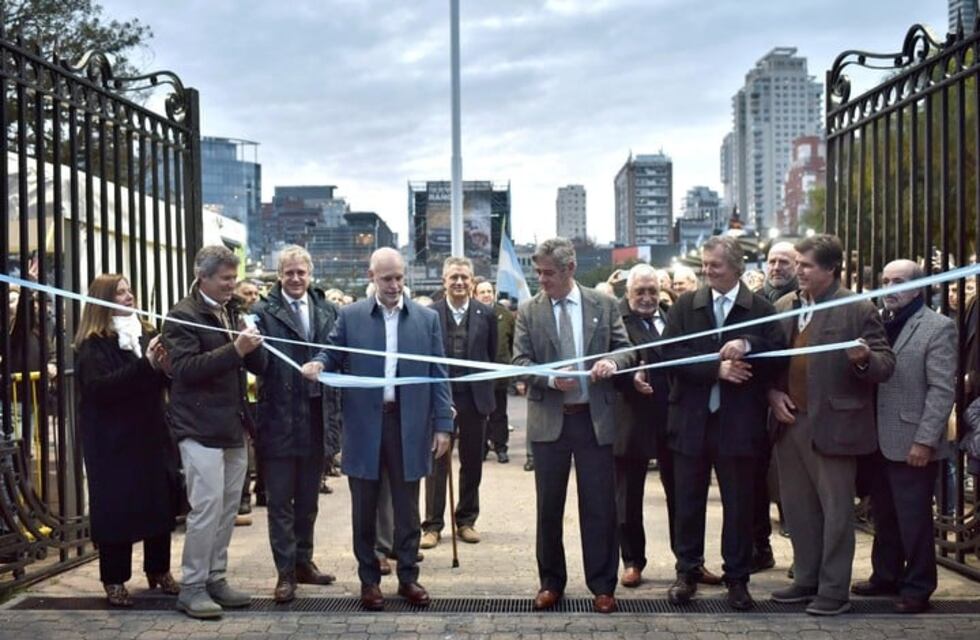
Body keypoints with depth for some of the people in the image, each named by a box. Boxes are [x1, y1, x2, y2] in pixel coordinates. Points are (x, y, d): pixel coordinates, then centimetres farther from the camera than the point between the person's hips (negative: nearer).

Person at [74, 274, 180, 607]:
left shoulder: (145, 333, 10)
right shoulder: (93, 344, -7)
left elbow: (160, 382, 12)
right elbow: (99, 387, -22)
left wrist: (163, 366, -12)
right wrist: (145, 365, -29)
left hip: (151, 434, 5)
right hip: (113, 440, -5)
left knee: (160, 501, 8)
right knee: (116, 506, 0)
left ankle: (159, 570, 22)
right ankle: (114, 579, 11)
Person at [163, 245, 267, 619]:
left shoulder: (233, 313, 16)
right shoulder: (183, 315, -7)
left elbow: (258, 366, 14)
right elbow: (185, 368, -19)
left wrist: (253, 346, -8)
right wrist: (234, 350, -24)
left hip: (233, 427, 7)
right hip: (200, 428, -7)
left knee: (228, 507, 10)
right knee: (206, 507, -8)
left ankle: (215, 579, 20)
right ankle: (191, 588, 2)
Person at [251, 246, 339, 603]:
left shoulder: (328, 312, 5)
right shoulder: (264, 312, -6)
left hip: (316, 419, 4)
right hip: (279, 419, -4)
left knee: (308, 499, 17)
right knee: (280, 501, 5)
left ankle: (303, 561, 30)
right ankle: (285, 573, 13)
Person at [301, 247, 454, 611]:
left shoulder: (427, 318, 5)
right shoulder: (350, 316, 3)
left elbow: (437, 374, 4)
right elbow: (335, 354, 9)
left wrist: (443, 424, -1)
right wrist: (318, 363, -16)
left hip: (409, 423, 0)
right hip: (364, 424, 0)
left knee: (407, 507, 9)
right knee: (364, 508, 8)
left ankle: (408, 577, 21)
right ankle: (369, 579, 20)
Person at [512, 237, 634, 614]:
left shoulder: (604, 305, 2)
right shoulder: (528, 311, 2)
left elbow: (625, 349, 6)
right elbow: (520, 361, -2)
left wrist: (613, 362, -17)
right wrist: (550, 379, -20)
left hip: (595, 417, 0)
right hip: (549, 420, 1)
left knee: (599, 505, 4)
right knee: (548, 506, 9)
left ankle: (602, 586, 16)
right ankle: (551, 582, 24)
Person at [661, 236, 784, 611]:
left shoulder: (761, 308, 0)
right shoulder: (685, 305, 5)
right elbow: (670, 353, -6)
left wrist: (748, 346, -25)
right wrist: (716, 368, -15)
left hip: (739, 422, -1)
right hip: (691, 419, 2)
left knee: (738, 503, 8)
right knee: (688, 502, 10)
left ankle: (737, 578, 20)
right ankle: (687, 572, 23)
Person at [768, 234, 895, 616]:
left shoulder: (858, 309, -8)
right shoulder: (784, 307, 9)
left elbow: (886, 364, -9)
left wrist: (865, 359, -30)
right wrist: (772, 394, 0)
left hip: (833, 424, -6)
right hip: (790, 422, 6)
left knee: (835, 510, 3)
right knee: (797, 507, 14)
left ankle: (834, 591, 12)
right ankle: (806, 580, 27)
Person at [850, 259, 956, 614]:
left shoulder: (938, 328, -7)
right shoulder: (878, 323, 11)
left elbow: (943, 390, -11)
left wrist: (925, 441, -15)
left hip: (911, 444, -5)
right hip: (879, 440, 6)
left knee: (914, 519, 3)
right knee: (884, 516, 15)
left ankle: (917, 587, 16)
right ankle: (885, 577, 28)